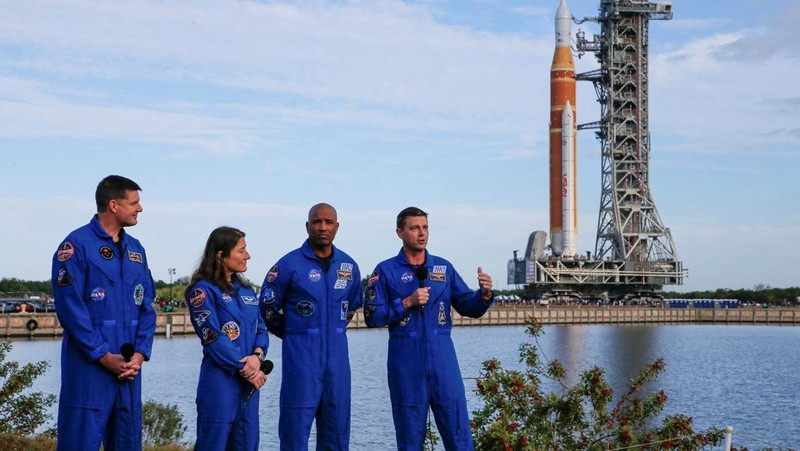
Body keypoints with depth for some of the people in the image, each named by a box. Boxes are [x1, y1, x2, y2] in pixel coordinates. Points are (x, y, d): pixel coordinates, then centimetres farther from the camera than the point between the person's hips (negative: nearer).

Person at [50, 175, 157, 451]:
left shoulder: (136, 249, 13)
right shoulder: (76, 245, -7)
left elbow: (146, 307, 11)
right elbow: (70, 308, -13)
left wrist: (140, 354, -3)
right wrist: (104, 356, -14)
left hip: (129, 367, 7)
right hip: (89, 366, -6)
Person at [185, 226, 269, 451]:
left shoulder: (246, 290, 15)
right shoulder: (203, 290, -7)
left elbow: (260, 329, 11)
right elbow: (213, 338, -14)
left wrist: (257, 356, -10)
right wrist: (245, 369, -13)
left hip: (248, 382, 7)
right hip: (220, 382, -7)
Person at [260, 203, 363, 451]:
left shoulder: (348, 266, 8)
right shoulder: (289, 264, -6)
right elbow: (268, 309, 1)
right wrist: (295, 336, 8)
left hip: (337, 354, 5)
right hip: (301, 356, -4)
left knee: (337, 423, 9)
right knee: (296, 423, -5)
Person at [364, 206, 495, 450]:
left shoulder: (444, 267, 10)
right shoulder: (386, 271, 1)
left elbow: (468, 307, 8)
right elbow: (372, 316, -4)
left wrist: (484, 294, -12)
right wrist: (407, 303, -14)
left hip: (442, 357, 2)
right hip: (406, 360, -2)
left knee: (458, 431, -1)